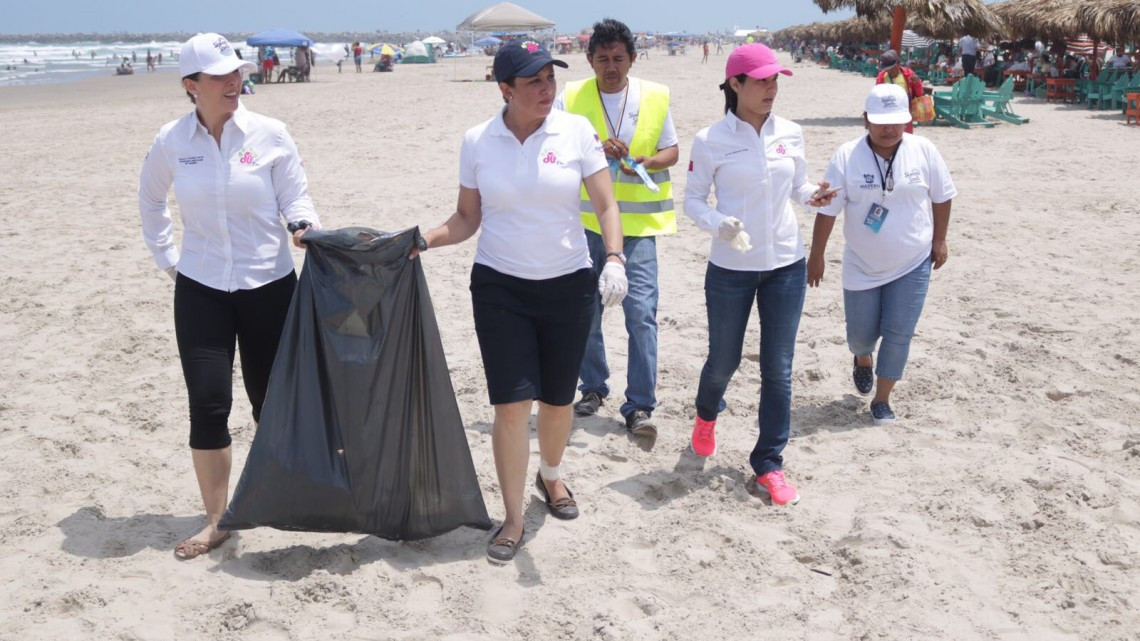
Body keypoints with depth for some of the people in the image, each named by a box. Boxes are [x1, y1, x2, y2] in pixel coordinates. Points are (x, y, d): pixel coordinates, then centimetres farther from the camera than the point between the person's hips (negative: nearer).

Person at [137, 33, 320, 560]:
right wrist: (165, 256, 10)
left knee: (270, 399, 11)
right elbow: (150, 202, 16)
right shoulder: (171, 142, -2)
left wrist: (305, 228, -25)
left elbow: (295, 199, -4)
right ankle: (215, 520, 11)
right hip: (201, 289, 1)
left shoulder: (268, 134, -7)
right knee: (207, 405, -3)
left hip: (270, 285, 0)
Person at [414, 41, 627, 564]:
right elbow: (466, 219, 5)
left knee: (558, 398, 12)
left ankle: (551, 476, 43)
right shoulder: (477, 141, -3)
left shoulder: (576, 131, -5)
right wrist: (422, 240, -11)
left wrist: (614, 259, -21)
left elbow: (606, 206, -5)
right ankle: (513, 519, 10)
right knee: (511, 403, -5)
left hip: (568, 285, 1)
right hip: (499, 286, 0)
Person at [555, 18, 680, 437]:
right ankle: (594, 387, 32)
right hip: (585, 221, 1)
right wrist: (595, 149, -22)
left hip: (637, 222, -1)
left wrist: (649, 161, -14)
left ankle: (639, 406, 1)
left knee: (642, 312, -8)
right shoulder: (571, 98, 1)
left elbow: (671, 151, 8)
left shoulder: (655, 97, 3)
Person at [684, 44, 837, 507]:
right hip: (731, 269, -2)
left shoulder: (790, 133, 1)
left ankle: (768, 463, 18)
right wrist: (719, 223, -23)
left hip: (786, 265, 3)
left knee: (778, 369, 5)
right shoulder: (710, 141, -9)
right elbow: (693, 200, -3)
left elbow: (797, 186, 12)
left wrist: (812, 196, -11)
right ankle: (707, 414, 48)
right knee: (723, 361, 12)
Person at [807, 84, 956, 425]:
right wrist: (816, 256, -9)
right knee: (861, 332, 11)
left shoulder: (924, 151, -8)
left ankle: (881, 400, 14)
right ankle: (863, 359, 48)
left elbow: (942, 196, 6)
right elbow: (827, 210, -10)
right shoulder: (847, 157, -13)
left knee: (898, 335, -2)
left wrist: (939, 240, 7)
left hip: (912, 266, 1)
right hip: (862, 267, 0)